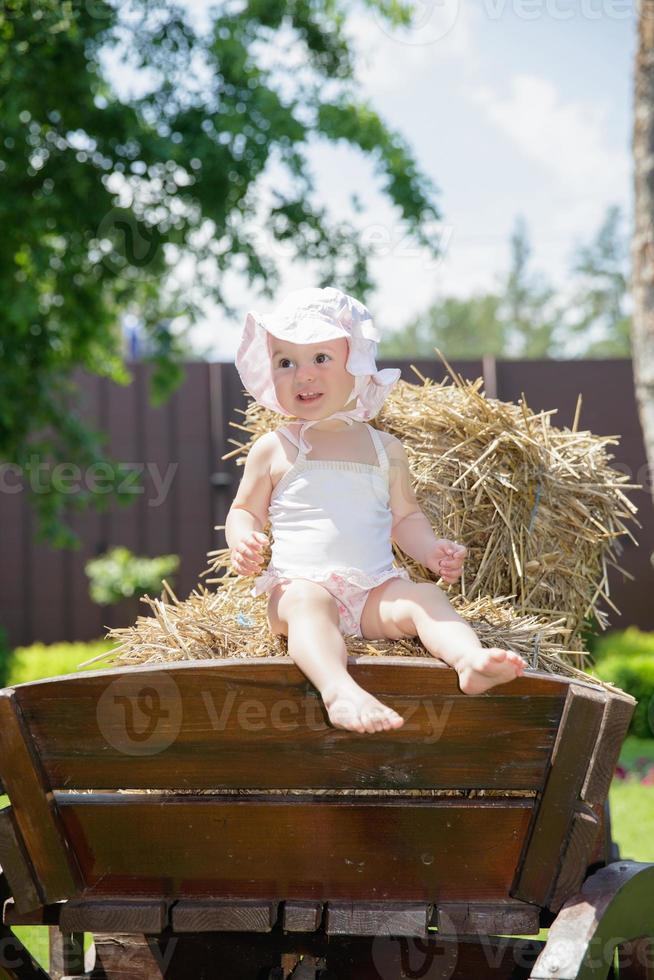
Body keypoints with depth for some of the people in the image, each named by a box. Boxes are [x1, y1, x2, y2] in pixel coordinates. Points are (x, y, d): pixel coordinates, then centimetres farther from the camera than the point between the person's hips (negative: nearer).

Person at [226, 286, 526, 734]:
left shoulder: (384, 449, 16)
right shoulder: (273, 449, 11)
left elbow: (405, 517, 21)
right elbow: (245, 510, 16)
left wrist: (434, 550, 1)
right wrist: (243, 543, -7)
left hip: (376, 588, 3)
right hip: (300, 584, -3)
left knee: (424, 598, -25)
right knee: (309, 604, -36)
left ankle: (472, 661, -51)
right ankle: (339, 690, -62)